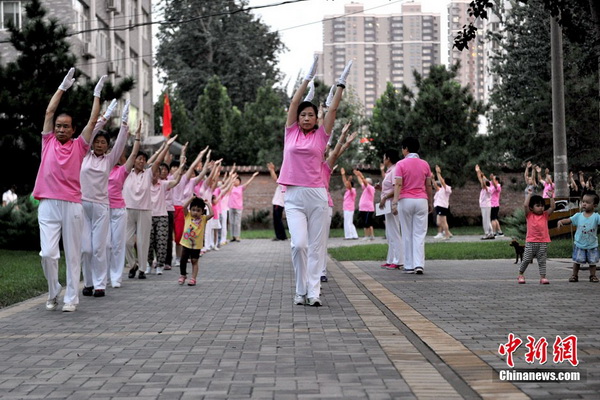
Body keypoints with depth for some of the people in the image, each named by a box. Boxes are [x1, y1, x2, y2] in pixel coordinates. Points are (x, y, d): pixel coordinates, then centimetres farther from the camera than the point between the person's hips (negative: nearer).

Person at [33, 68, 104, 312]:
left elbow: (93, 121, 8)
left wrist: (97, 95, 14)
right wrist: (63, 87, 14)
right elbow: (49, 111, 10)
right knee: (48, 253, -7)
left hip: (72, 206, 0)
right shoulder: (48, 142, 10)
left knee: (72, 255, 3)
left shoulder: (79, 146, 8)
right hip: (48, 205, 1)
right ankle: (53, 292, 15)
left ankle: (71, 298, 10)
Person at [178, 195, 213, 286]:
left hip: (196, 245, -1)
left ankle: (193, 278, 9)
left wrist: (208, 204, -8)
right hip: (186, 243, 1)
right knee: (183, 260, 7)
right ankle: (183, 276, 25)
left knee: (194, 261, 5)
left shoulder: (203, 218, -2)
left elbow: (211, 214, -18)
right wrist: (192, 198, -16)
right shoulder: (188, 216, 0)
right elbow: (184, 207, -15)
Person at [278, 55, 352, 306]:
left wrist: (341, 85, 2)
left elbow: (333, 109, 5)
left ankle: (313, 292, 6)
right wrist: (309, 78, 7)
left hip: (317, 195, 1)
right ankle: (301, 290, 5)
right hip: (294, 196, 0)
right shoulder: (291, 132, 8)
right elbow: (294, 103, 7)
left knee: (316, 246, 2)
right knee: (299, 243, -11)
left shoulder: (321, 135, 8)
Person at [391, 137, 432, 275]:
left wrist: (395, 202, -12)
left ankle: (409, 266, 6)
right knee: (419, 234, 2)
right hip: (421, 201, 2)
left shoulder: (401, 164, -4)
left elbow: (398, 185, -11)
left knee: (407, 234, 5)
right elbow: (428, 186, 9)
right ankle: (419, 264, -9)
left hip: (405, 201, -2)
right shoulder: (425, 164, 5)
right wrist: (430, 202, 18)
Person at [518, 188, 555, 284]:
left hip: (543, 242, 2)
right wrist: (529, 194, -8)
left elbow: (552, 208, 0)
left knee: (542, 261, 4)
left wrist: (551, 197, -6)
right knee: (526, 259, 2)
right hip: (531, 242, -2)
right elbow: (525, 205, -13)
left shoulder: (545, 215, 9)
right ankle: (520, 274, 18)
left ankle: (543, 277, 5)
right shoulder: (529, 215, 1)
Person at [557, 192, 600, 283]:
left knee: (592, 261, 9)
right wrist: (561, 221, -21)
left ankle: (593, 276, 23)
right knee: (577, 260, 6)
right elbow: (569, 220, -4)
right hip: (579, 244, 1)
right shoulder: (578, 216, -3)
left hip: (592, 245, -1)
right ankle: (574, 275, 18)